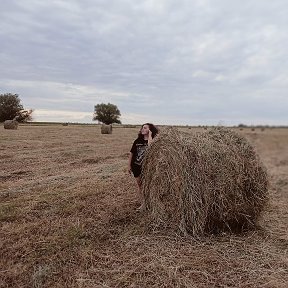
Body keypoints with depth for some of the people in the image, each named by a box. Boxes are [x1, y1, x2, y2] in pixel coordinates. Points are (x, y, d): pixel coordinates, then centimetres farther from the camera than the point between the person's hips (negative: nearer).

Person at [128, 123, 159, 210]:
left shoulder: (153, 141, -9)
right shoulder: (138, 140, 3)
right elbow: (131, 153, 8)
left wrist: (150, 136, -23)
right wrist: (129, 165, 7)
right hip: (136, 166, 5)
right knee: (139, 185, 15)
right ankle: (142, 203, 31)